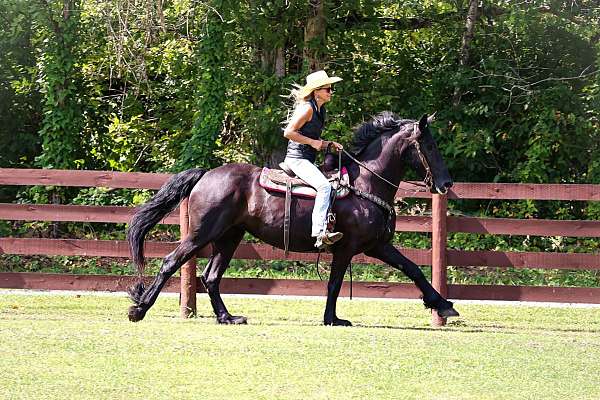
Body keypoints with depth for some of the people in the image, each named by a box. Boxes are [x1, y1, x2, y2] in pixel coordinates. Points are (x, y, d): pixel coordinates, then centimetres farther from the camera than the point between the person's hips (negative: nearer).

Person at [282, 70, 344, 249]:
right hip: (297, 158, -10)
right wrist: (313, 142, -16)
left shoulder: (320, 110, 16)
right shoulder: (307, 108, -13)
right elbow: (288, 132, -19)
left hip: (308, 160, 10)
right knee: (324, 186, -28)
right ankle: (320, 232, -36)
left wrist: (329, 144, 8)